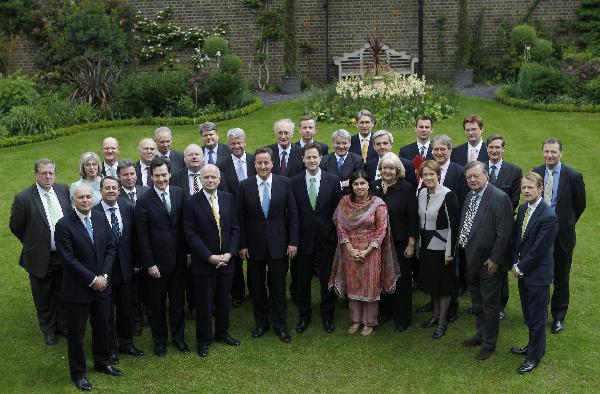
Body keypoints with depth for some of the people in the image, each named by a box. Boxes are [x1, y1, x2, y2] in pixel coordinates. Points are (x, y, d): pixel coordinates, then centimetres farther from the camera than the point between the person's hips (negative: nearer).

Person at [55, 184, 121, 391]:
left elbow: (110, 248, 4)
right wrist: (92, 280, -16)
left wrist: (104, 275, -7)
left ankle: (102, 362, 38)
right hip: (77, 288, -5)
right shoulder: (64, 225, -14)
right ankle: (78, 373, 23)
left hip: (102, 284, 5)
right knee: (76, 332, 7)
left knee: (103, 326, 18)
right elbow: (69, 259, -16)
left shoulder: (101, 218, 2)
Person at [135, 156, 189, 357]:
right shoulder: (144, 201, -10)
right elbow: (143, 236, -8)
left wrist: (188, 252, 3)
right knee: (158, 303, 11)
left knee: (178, 300, 15)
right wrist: (150, 264, -10)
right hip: (157, 261, -3)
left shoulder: (180, 193, -1)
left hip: (178, 259, 3)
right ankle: (159, 340, 28)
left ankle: (178, 336, 32)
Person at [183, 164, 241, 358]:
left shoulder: (228, 198, 2)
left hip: (226, 260, 4)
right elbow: (191, 235, -11)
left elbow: (235, 228, 4)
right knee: (204, 304, 7)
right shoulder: (191, 203, -9)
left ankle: (222, 333, 36)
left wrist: (229, 253, -8)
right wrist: (209, 257, -16)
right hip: (203, 263, -3)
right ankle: (204, 340, 24)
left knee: (223, 300, 17)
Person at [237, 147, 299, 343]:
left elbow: (292, 214, -1)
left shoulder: (284, 183, -4)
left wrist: (293, 241, -4)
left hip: (278, 244, -1)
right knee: (257, 286, 12)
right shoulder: (245, 186, -3)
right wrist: (242, 245, -3)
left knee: (278, 286, 7)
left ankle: (280, 325, 22)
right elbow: (241, 218, -1)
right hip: (254, 245, 1)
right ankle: (261, 323, 29)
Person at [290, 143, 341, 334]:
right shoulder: (295, 182, -2)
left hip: (326, 238, 0)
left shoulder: (333, 180, -3)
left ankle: (327, 316, 27)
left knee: (327, 280, 10)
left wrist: (336, 235, -2)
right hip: (304, 239, 1)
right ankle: (304, 316, 29)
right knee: (302, 280, 11)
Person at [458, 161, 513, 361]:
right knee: (477, 302, 22)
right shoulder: (470, 196, 8)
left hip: (488, 262, -8)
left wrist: (494, 259, -18)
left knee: (489, 304, 7)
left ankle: (489, 343, 21)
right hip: (471, 260, 8)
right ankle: (481, 334, 39)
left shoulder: (499, 198, -18)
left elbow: (504, 233, -20)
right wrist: (462, 251, 8)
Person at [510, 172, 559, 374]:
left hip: (538, 274, -7)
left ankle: (534, 357, 21)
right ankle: (533, 346, 38)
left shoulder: (548, 217, -22)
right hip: (523, 272, 7)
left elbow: (539, 250, -20)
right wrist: (515, 263, 2)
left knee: (537, 318, 7)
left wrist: (521, 267, -11)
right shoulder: (523, 208, 4)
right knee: (528, 315, 20)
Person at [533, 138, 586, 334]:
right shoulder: (536, 172, -2)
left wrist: (566, 223, 9)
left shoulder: (573, 176, -12)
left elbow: (580, 205, 1)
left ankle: (558, 317, 27)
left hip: (562, 235, -2)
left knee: (561, 278, 10)